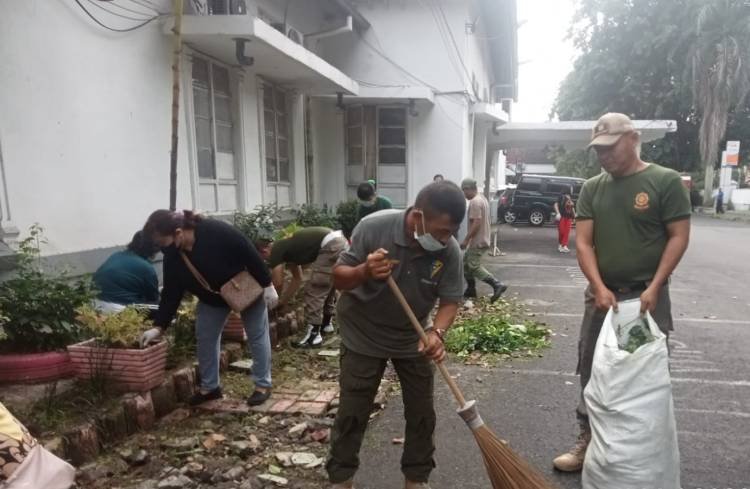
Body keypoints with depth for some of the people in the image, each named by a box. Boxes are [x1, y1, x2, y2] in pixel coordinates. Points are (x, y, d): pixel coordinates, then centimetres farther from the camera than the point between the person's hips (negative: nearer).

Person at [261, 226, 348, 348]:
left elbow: (278, 284, 4)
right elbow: (297, 278, 33)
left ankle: (314, 335, 1)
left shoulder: (276, 251, 1)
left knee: (314, 291, -3)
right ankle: (326, 324, 36)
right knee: (327, 287, 24)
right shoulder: (286, 248, 26)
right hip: (340, 242, 10)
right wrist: (283, 301, 36)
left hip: (331, 247, -10)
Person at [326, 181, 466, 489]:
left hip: (413, 339, 3)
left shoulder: (450, 251, -20)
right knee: (352, 412, 7)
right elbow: (338, 278, -18)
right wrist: (364, 271, -40)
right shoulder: (373, 228, -26)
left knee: (422, 413, 10)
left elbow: (450, 300, -13)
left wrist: (437, 332, -33)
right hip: (363, 336, -2)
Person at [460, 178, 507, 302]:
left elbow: (476, 223, -26)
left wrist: (466, 240, -21)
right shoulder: (482, 198, 14)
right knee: (466, 263, 16)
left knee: (474, 267, -7)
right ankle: (471, 290, 22)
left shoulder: (474, 202, -19)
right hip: (480, 239, 11)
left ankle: (497, 285, -11)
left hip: (477, 241, -11)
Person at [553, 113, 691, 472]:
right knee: (592, 371, 10)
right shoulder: (592, 188, 5)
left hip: (646, 296, -4)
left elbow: (679, 237, -7)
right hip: (602, 294, 4)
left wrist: (654, 288, -15)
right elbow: (583, 242, 0)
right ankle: (589, 440, 24)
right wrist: (599, 287, -13)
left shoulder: (666, 181, -5)